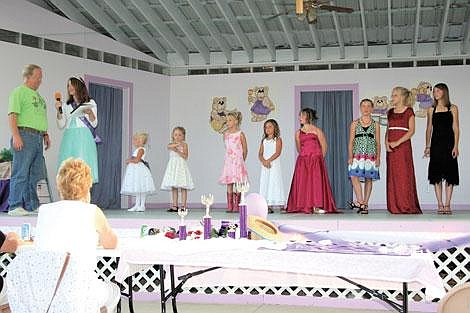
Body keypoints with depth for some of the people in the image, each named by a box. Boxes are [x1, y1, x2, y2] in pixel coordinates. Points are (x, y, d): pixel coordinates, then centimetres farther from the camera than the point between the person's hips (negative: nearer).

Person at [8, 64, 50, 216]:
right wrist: (15, 136, -20)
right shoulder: (19, 92, -2)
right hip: (24, 135, -8)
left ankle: (31, 205, 14)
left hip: (38, 137, 8)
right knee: (21, 173, -8)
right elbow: (12, 115, -11)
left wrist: (45, 134, 19)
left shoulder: (38, 96, 24)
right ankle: (15, 206, -6)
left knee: (35, 174, 8)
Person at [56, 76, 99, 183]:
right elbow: (61, 125, 13)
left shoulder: (90, 102, 10)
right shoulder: (67, 106, 19)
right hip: (69, 139, 3)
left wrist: (90, 112, -13)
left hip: (84, 139, -3)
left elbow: (94, 124, 5)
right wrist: (58, 111, 0)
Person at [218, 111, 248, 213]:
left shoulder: (240, 134, -6)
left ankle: (236, 206, 1)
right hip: (228, 161, 4)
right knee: (229, 183, 2)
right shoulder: (226, 134, 7)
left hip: (238, 161, -4)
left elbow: (245, 149, 1)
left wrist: (241, 161, 7)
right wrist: (230, 156, 13)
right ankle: (229, 206, 4)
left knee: (238, 183, -3)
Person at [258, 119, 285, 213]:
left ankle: (281, 206, -5)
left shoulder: (277, 139, 0)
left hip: (274, 164, -5)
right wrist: (263, 161, -12)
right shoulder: (264, 141, 15)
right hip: (264, 165, 5)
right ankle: (269, 206, 3)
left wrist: (268, 160, -19)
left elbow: (277, 153, -12)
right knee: (265, 184, 1)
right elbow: (260, 153, 7)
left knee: (274, 183, -9)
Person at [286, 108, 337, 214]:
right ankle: (305, 206, 0)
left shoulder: (317, 130, 3)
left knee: (317, 181, -7)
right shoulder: (298, 133, 12)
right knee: (303, 182, -3)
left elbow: (324, 146, 6)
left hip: (316, 161, -3)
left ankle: (317, 207, -6)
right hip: (303, 161, 3)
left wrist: (319, 158, 8)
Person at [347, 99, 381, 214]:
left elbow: (378, 143, 8)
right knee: (354, 177, -17)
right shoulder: (355, 124, 9)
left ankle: (365, 204, 5)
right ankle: (361, 202, -17)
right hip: (358, 155, 0)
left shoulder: (375, 125, 9)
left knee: (368, 179, 0)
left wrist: (378, 157, -1)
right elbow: (351, 141, 6)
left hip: (371, 156, 0)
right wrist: (350, 156, -4)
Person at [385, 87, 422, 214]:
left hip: (403, 145, -5)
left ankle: (407, 206, -2)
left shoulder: (408, 111, -1)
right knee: (392, 175, 4)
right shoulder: (390, 112, 15)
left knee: (404, 174, -6)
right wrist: (386, 142, -2)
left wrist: (398, 142, -16)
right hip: (391, 147, 6)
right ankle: (395, 206, 8)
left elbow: (411, 131, -8)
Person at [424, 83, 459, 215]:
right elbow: (429, 129, 11)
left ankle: (447, 205, 3)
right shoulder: (431, 110, 10)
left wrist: (455, 146, -8)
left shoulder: (452, 108, 4)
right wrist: (428, 146, 4)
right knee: (436, 175, 1)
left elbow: (455, 128, 0)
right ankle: (440, 205, 6)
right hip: (435, 143, 2)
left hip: (449, 143, -2)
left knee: (450, 174, -2)